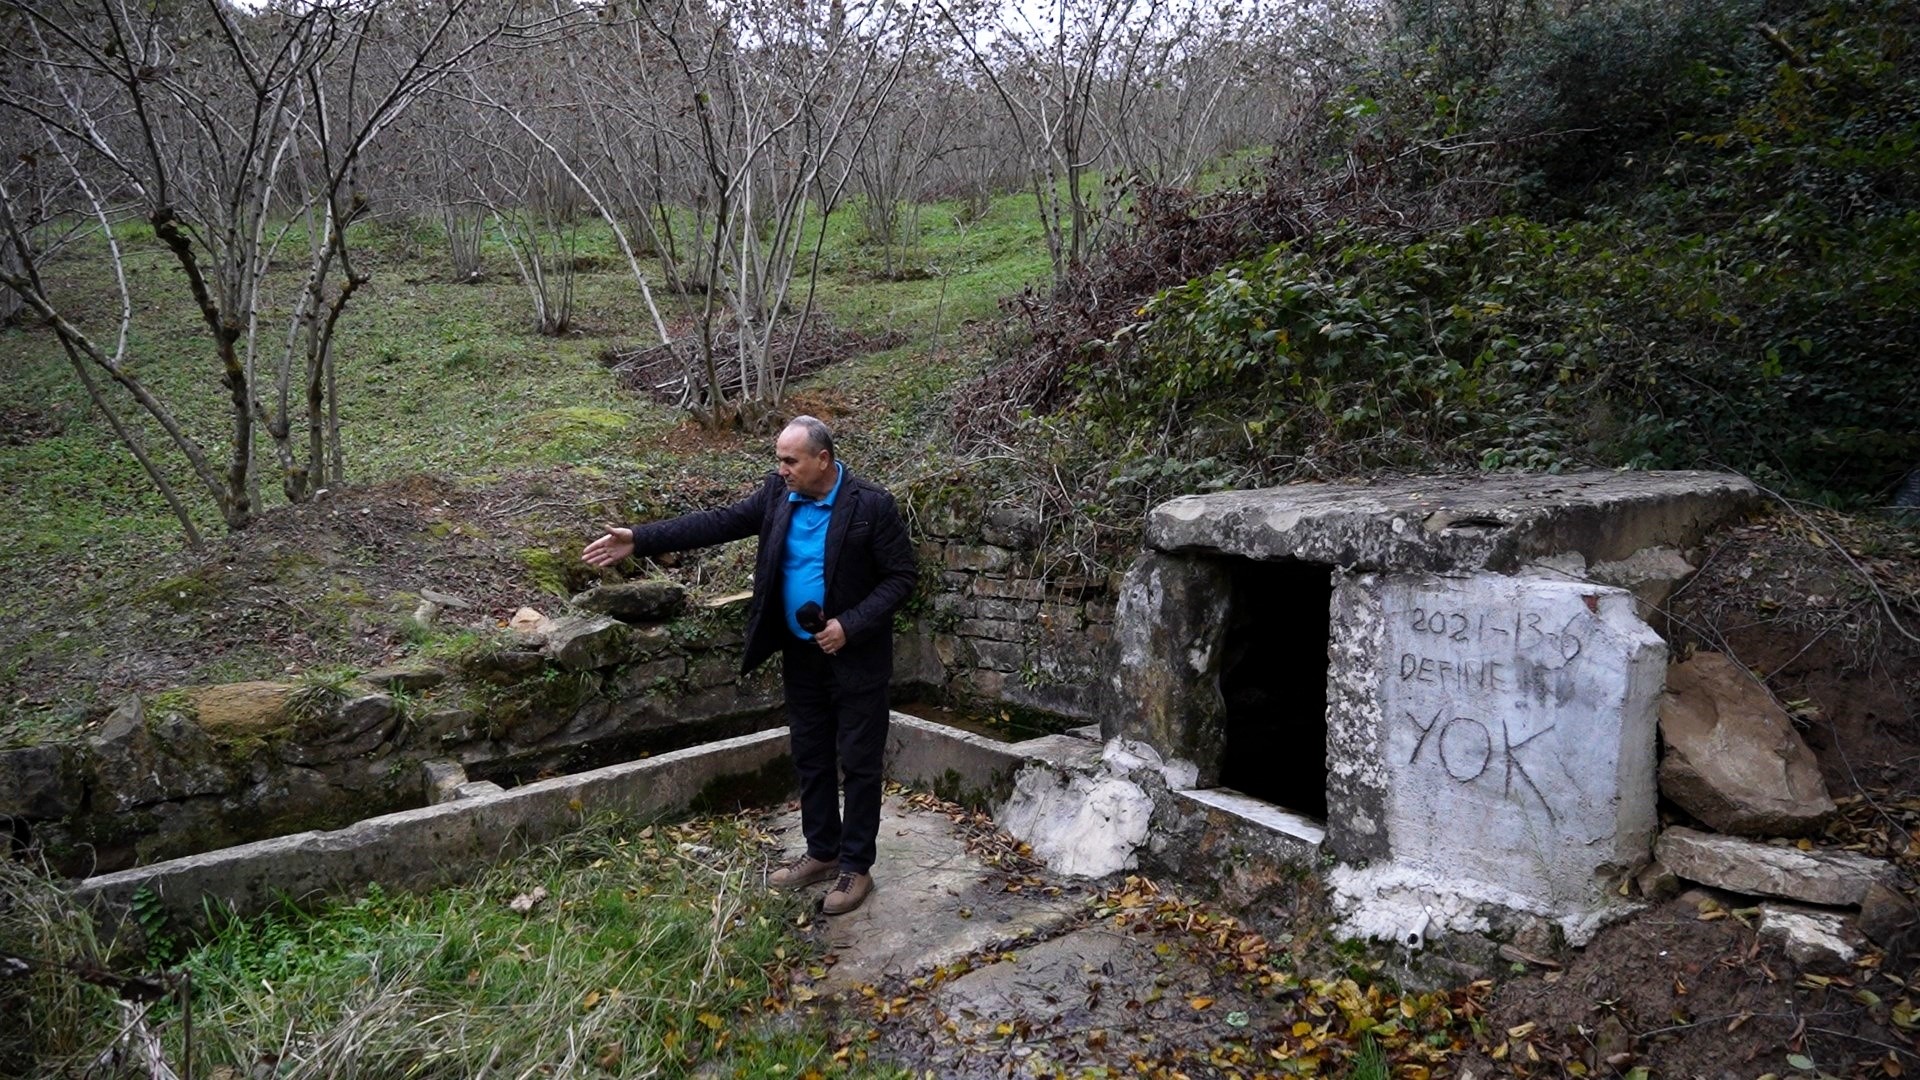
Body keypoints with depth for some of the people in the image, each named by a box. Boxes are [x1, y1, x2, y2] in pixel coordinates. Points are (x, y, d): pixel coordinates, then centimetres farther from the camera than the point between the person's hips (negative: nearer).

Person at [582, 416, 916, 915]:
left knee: (858, 763, 5)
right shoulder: (779, 494, -1)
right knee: (810, 758, 16)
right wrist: (640, 540, -10)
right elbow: (718, 522, -3)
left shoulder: (872, 505, -17)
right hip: (801, 654, 6)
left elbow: (900, 576, -13)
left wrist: (849, 625, -22)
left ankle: (856, 867, 18)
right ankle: (822, 853, 32)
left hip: (855, 658, -6)